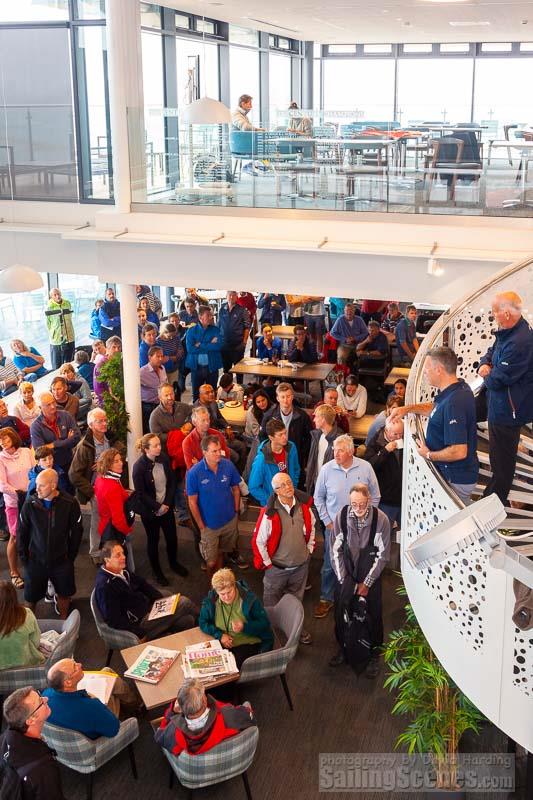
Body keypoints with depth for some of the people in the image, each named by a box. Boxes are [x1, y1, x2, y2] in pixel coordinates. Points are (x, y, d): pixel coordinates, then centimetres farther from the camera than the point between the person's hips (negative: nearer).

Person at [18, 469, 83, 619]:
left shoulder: (70, 503, -16)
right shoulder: (30, 503, -14)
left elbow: (77, 531, -3)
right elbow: (21, 532, -1)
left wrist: (70, 555, 0)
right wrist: (23, 556, 0)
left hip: (61, 560, 0)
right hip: (35, 560, 1)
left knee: (64, 594, 9)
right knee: (31, 596, 9)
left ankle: (63, 621, 35)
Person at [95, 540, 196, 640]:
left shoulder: (123, 571, 4)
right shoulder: (104, 586, -23)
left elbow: (143, 585, 16)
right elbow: (114, 621, -23)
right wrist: (141, 635, -20)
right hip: (139, 623, -8)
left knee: (187, 621, -7)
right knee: (184, 602, -10)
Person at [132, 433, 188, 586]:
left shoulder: (164, 459, -9)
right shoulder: (139, 466, -21)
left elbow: (172, 482, -1)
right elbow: (141, 493, -17)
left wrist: (167, 503, -9)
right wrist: (158, 507, -16)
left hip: (167, 507, 4)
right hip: (150, 510, -4)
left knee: (172, 537, 16)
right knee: (153, 541, 14)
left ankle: (173, 563, 43)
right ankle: (157, 571, 34)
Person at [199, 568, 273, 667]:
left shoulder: (249, 599, -11)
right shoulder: (210, 600, -3)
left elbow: (264, 624, -7)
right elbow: (203, 622, 6)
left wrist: (244, 627, -23)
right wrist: (219, 635, -11)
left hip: (248, 643, -3)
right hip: (223, 643, 3)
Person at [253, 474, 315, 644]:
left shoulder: (304, 505, -10)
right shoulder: (269, 513, -24)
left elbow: (311, 527, 10)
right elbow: (258, 541, -15)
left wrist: (309, 550, 9)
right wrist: (267, 563, -10)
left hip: (301, 565, 4)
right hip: (277, 567, -4)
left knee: (296, 600, 25)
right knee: (272, 603, 14)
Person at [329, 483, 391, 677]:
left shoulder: (381, 519, -19)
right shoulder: (341, 516, -15)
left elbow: (383, 555, -10)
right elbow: (336, 550, -6)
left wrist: (367, 583, -8)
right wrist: (344, 580, -7)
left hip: (371, 575, -1)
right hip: (346, 574, 2)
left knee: (373, 614, 4)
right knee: (341, 610, 8)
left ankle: (374, 655, 25)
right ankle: (343, 648, 32)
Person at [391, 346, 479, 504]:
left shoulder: (454, 403, -30)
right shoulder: (460, 388, 2)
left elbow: (459, 452, -32)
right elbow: (436, 408, 24)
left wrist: (428, 455, -16)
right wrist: (408, 409, 12)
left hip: (456, 480, -10)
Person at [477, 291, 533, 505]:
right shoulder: (507, 332, 3)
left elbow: (497, 380, -28)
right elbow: (492, 351, 17)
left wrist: (487, 376, -5)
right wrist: (485, 364, -6)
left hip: (507, 410, -11)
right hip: (500, 403, 11)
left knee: (502, 458, 4)